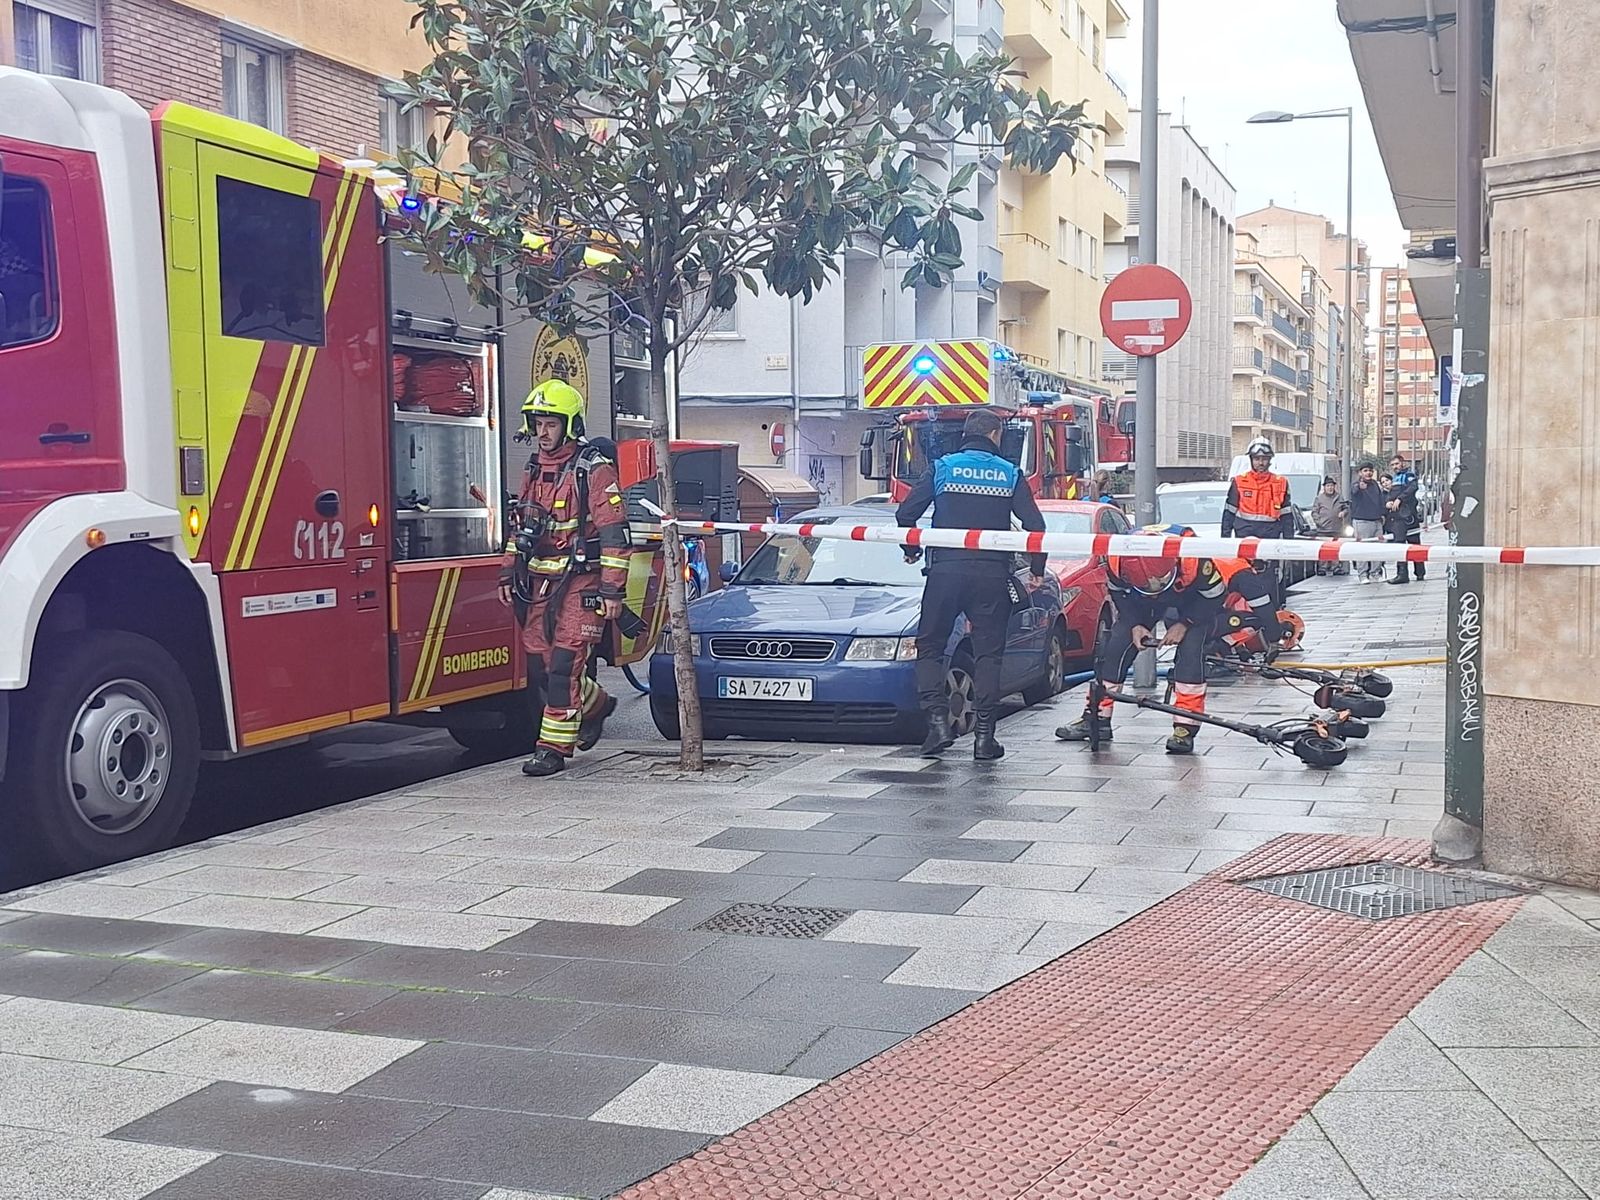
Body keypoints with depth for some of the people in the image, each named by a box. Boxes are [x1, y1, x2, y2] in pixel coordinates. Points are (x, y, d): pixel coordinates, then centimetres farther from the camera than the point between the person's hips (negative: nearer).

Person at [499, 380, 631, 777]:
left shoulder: (595, 470, -10)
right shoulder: (534, 469, 13)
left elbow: (614, 534, -13)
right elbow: (521, 525, 23)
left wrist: (612, 590, -17)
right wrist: (508, 573, 17)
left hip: (581, 581, -7)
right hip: (541, 582, 7)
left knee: (565, 664, -10)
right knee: (539, 665, 8)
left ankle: (555, 746, -4)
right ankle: (595, 705, 32)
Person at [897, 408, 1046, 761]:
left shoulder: (942, 467, 5)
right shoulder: (1010, 474, 6)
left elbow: (905, 513, 2)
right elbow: (1035, 524, 2)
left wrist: (912, 550, 20)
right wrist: (1037, 570, 15)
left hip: (946, 570, -1)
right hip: (992, 573, 1)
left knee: (930, 648, 10)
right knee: (988, 653, 7)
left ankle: (938, 721, -6)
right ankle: (984, 735, 2)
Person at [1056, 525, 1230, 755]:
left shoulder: (1195, 559, -43)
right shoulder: (1117, 561, -34)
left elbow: (1215, 595, -23)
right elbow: (1119, 594, -9)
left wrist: (1184, 624, -24)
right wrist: (1135, 625, -18)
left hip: (1193, 601, -3)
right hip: (1140, 601, 3)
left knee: (1191, 649, -23)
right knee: (1114, 645, -8)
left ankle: (1185, 728, -18)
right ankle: (1096, 717, 3)